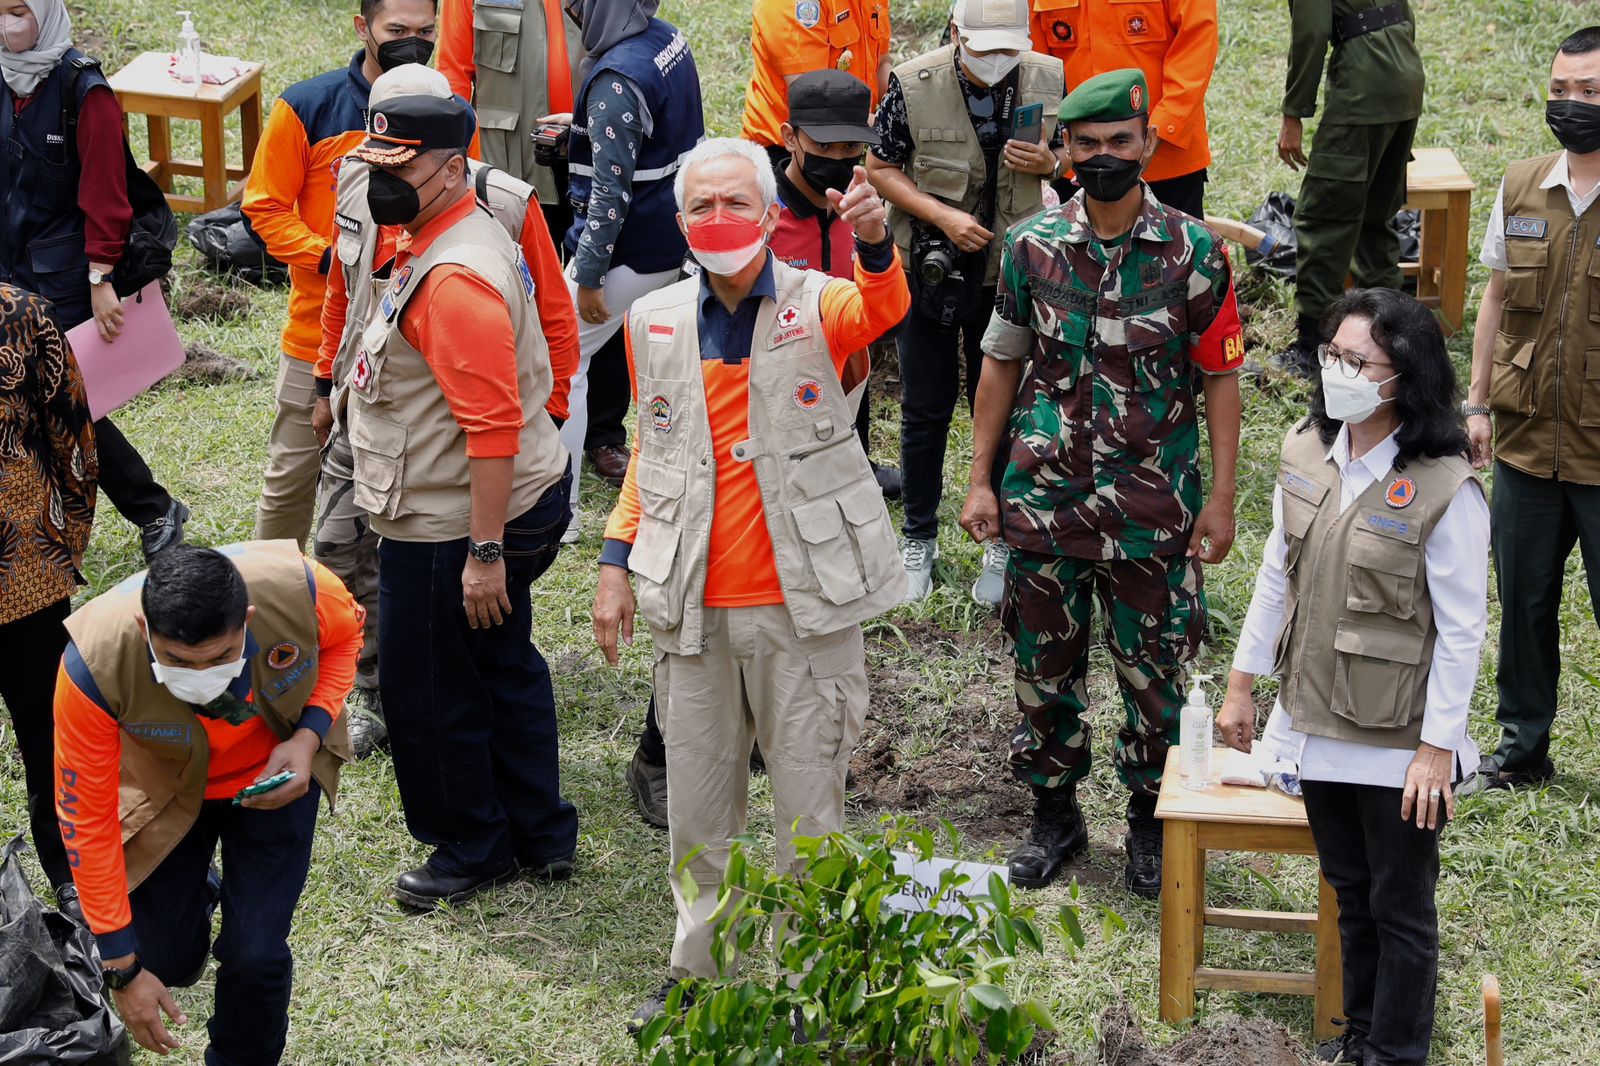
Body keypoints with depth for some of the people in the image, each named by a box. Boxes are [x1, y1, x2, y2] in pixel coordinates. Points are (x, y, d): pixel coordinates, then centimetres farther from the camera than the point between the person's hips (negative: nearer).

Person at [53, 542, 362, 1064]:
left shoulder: (298, 590, -37)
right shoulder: (94, 667, -38)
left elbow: (345, 633, -9)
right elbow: (87, 819, -25)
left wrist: (309, 736, -25)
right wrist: (122, 969, -20)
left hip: (274, 776, 0)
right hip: (165, 787, 0)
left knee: (255, 956, -9)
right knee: (163, 961, 3)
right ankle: (195, 895, 39)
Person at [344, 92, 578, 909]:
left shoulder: (455, 278, -26)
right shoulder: (458, 235, 8)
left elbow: (493, 425, -29)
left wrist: (485, 552, -27)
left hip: (456, 530, -11)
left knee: (429, 691, 6)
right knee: (504, 668, 20)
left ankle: (474, 849, 23)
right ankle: (540, 837, 32)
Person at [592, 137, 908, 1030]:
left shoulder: (819, 305, -7)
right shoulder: (656, 322, 5)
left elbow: (883, 308, -31)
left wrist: (875, 242, -52)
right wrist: (618, 564, 10)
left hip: (804, 605, -4)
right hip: (695, 608, 4)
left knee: (810, 810, 6)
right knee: (697, 808, 15)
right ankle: (697, 968, 30)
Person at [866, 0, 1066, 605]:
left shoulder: (1046, 79, -8)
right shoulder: (913, 85, -16)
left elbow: (1068, 158, 7)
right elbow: (879, 167, -7)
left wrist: (1050, 163, -18)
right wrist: (942, 215, -19)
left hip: (1008, 273, 1)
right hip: (929, 269, -1)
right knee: (925, 411, 11)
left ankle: (1002, 540, 27)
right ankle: (919, 539, 28)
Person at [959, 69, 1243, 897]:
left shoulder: (1194, 254, -6)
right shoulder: (1032, 248, -1)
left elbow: (1220, 378, -2)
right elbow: (1002, 364, 7)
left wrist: (1221, 498, -4)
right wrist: (981, 481, 4)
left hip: (1154, 508, -2)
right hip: (1045, 498, 2)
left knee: (1153, 670, 6)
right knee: (1044, 665, 11)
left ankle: (1150, 819, 24)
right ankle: (1053, 813, 28)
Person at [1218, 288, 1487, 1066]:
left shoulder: (1444, 489, -20)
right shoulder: (1307, 453, -2)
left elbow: (1461, 632, -16)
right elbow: (1276, 575, 9)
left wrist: (1437, 747, -16)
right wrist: (1242, 684, 11)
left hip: (1399, 742, -6)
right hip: (1318, 724, 6)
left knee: (1401, 906, 10)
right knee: (1349, 889, 21)